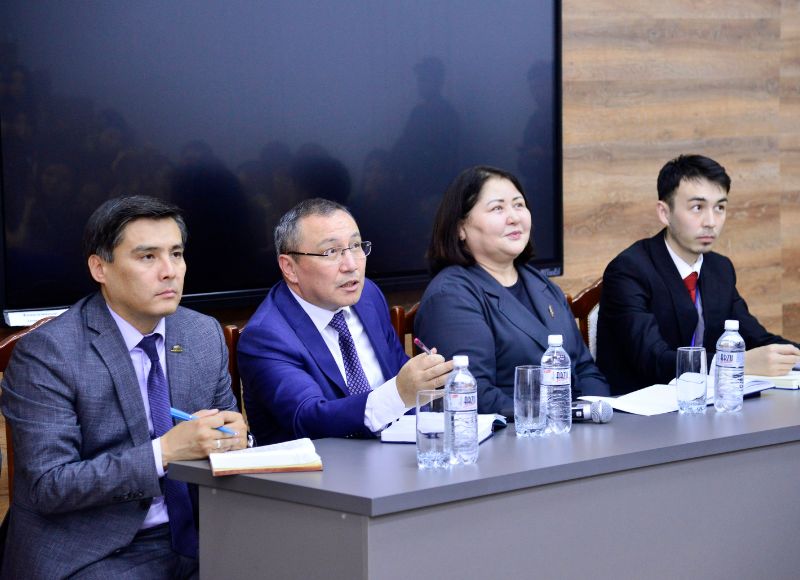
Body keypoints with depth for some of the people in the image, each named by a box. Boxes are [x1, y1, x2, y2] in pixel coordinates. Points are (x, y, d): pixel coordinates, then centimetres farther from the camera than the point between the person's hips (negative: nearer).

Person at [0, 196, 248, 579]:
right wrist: (163, 451, -25)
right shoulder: (46, 353, -12)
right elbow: (47, 486, -16)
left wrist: (235, 437, -10)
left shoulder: (205, 335, 6)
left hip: (193, 539, 6)